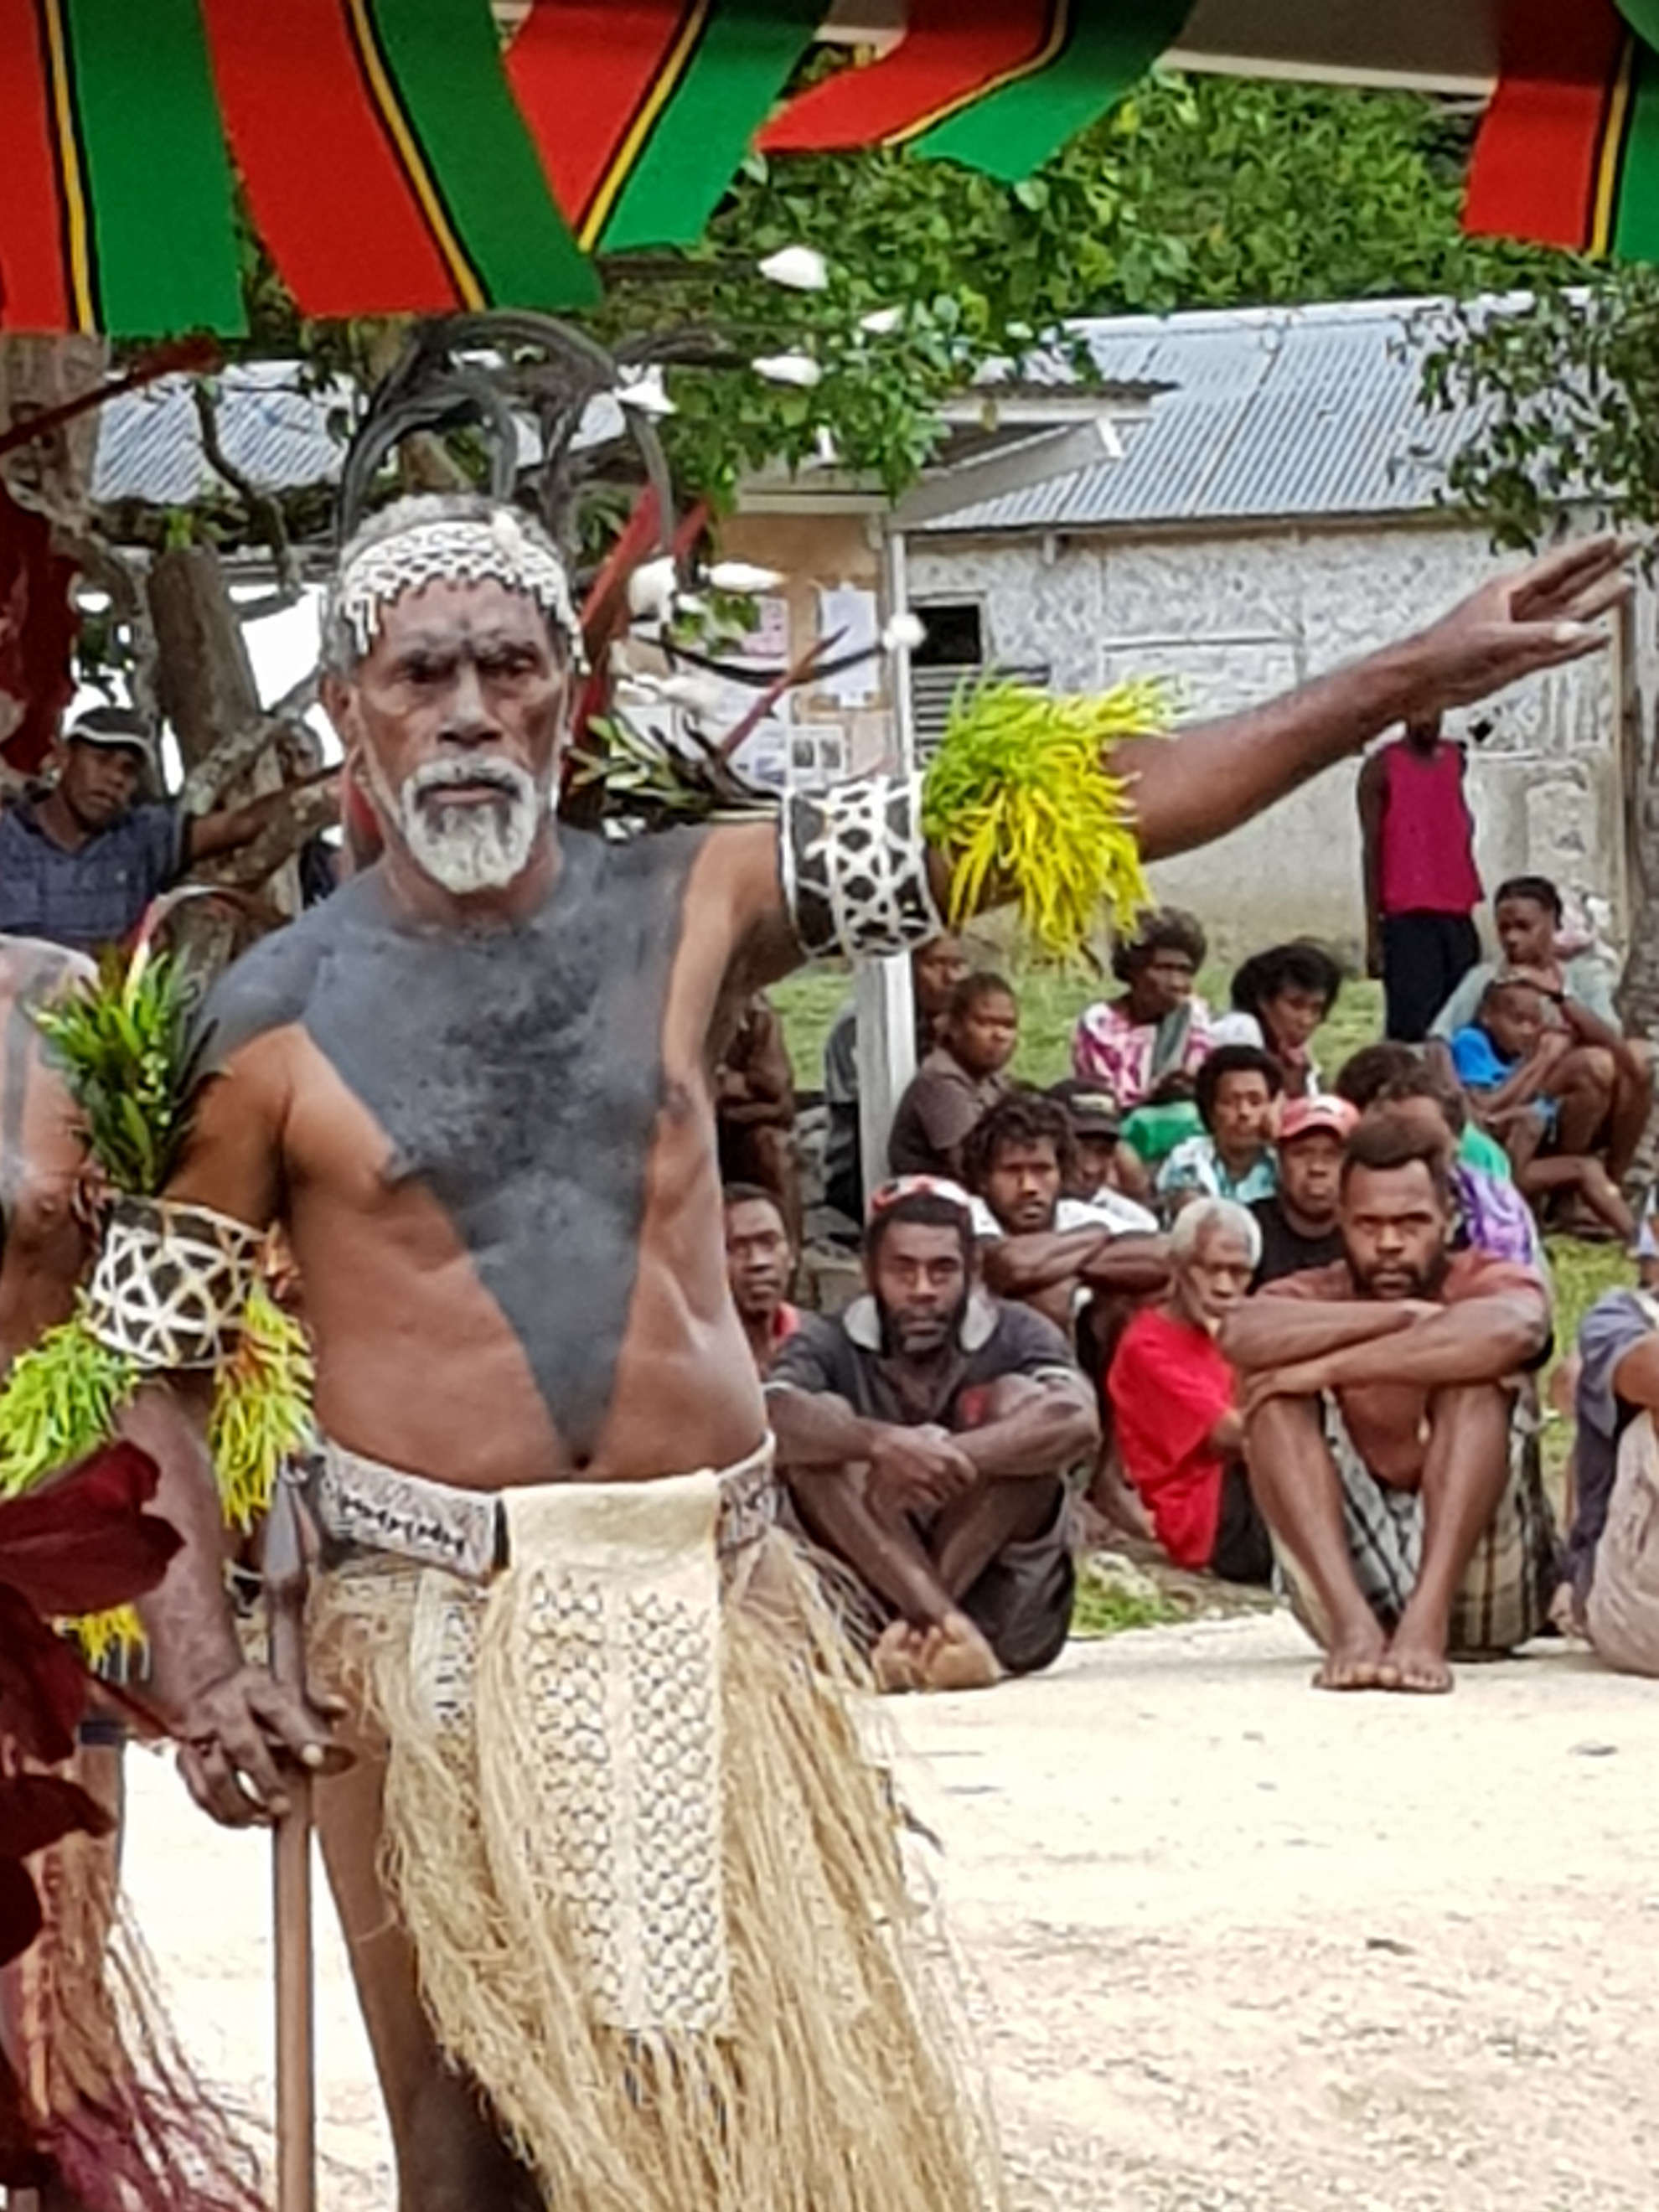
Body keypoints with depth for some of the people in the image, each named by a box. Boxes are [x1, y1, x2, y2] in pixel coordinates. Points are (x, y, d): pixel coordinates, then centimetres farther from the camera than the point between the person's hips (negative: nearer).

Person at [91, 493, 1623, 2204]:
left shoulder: (688, 907, 4)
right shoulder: (267, 1024, -2)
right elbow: (145, 1376, 3)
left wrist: (1419, 674, -1)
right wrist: (199, 1671, -10)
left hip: (717, 1600, 2)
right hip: (435, 1624, -2)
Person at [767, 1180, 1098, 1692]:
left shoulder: (1016, 1335, -2)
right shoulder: (829, 1344, -1)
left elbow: (1077, 1423, -24)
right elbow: (770, 1422, -23)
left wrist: (948, 1456, -38)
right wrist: (882, 1443, -41)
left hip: (1011, 1618, 0)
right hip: (870, 1608, 1)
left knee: (1019, 1399, -17)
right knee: (822, 1422, -18)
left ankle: (915, 1628, -26)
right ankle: (945, 1626, -34)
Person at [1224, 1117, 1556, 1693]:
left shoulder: (1487, 1281, 3)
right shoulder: (1316, 1299, 9)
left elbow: (1514, 1330, -25)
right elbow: (1240, 1335, -18)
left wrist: (1329, 1370, -24)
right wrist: (1402, 1317, -21)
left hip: (1484, 1587, -2)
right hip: (1346, 1575, 2)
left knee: (1474, 1363, -21)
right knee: (1273, 1383, -15)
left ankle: (1429, 1621, -36)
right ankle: (1352, 1623, -34)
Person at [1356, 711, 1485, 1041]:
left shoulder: (1455, 758, 13)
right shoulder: (1381, 768, -3)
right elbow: (1372, 851, -4)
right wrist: (1373, 932, -7)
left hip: (1458, 915, 5)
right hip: (1407, 918, -5)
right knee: (1411, 1026, -12)